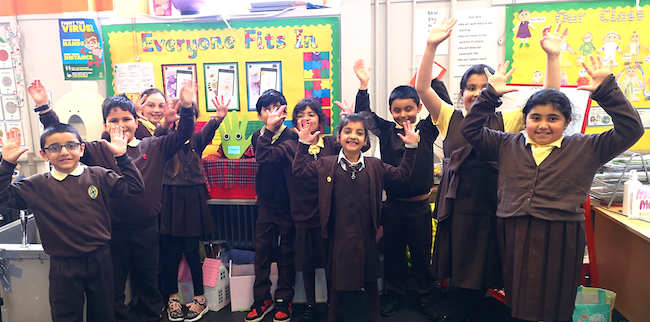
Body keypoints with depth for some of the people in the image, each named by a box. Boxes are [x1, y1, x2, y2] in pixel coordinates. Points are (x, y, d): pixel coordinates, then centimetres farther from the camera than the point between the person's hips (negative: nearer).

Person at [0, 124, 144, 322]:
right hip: (63, 267, 0)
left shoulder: (99, 176, -2)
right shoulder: (37, 186, -1)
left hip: (100, 260, 0)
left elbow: (134, 187, -5)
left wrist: (122, 157, -14)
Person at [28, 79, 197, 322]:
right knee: (113, 287, 15)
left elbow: (182, 135, -7)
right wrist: (44, 108, -15)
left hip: (146, 230, 1)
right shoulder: (96, 152, -2)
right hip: (112, 232, -1)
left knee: (148, 284, 20)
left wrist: (187, 108, -22)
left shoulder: (154, 147, -1)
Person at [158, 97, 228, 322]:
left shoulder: (196, 140, 4)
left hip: (193, 199, 1)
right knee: (171, 251, 7)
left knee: (191, 251, 5)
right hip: (171, 199, 0)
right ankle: (172, 297, 25)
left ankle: (199, 298, 19)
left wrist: (218, 117, -41)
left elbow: (209, 131, -18)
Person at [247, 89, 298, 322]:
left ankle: (284, 300, 24)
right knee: (261, 250, 9)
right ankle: (262, 299, 24)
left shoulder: (291, 136, -10)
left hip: (288, 204, -3)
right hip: (266, 203, 4)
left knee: (286, 252, 9)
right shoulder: (258, 137, 6)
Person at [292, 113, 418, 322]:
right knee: (337, 281, 15)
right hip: (339, 236, -1)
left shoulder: (375, 166, 1)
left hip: (366, 237, 1)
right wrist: (304, 144, -8)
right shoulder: (327, 164, -2)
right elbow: (300, 170, -1)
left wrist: (411, 148, -3)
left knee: (370, 281, 17)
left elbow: (402, 174, 6)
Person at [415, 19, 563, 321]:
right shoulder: (450, 118, 3)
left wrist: (553, 56, -16)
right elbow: (422, 88, -7)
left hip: (493, 205, 0)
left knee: (484, 266, 12)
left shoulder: (507, 121, 3)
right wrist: (431, 46, -18)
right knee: (460, 265, 14)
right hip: (457, 205, 1)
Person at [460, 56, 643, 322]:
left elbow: (631, 130, -3)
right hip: (515, 236, 2)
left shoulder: (585, 148, 2)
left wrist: (607, 90, -11)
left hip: (560, 239, -1)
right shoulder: (508, 145, 5)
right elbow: (470, 129, 3)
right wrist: (491, 94, -5)